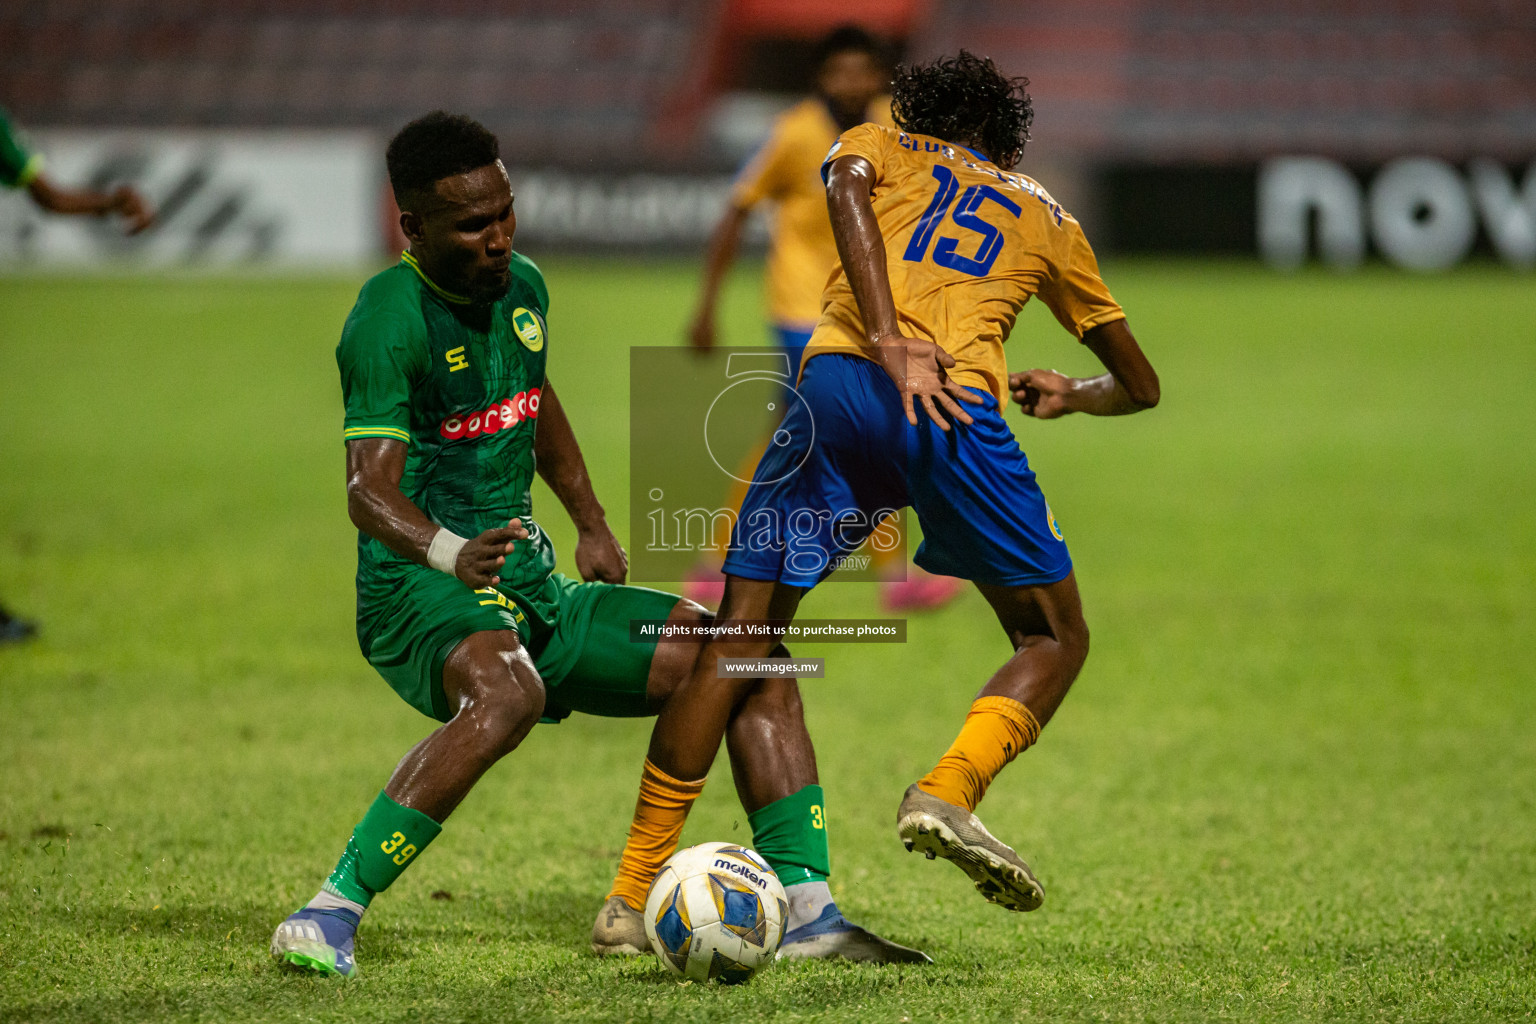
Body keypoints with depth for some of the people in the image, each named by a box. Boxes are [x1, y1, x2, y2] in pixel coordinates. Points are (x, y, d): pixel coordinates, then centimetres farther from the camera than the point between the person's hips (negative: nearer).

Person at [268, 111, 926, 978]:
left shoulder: (523, 287, 8)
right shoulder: (392, 318, -16)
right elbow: (370, 488, -28)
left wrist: (593, 525, 31)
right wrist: (450, 554, -46)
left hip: (535, 590, 8)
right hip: (422, 597, -8)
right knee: (507, 691, -41)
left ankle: (804, 913, 2)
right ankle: (329, 916, -36)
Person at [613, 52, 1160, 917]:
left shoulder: (881, 144, 29)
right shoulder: (1048, 219, 32)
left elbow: (847, 187, 1)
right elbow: (1141, 386, 38)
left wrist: (890, 345, -8)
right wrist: (1070, 395, 59)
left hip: (836, 382, 1)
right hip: (958, 409, -1)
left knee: (735, 643, 8)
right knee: (1056, 639, 15)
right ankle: (948, 793, -12)